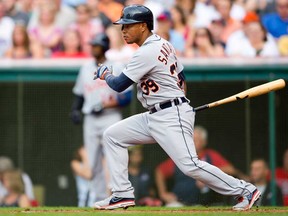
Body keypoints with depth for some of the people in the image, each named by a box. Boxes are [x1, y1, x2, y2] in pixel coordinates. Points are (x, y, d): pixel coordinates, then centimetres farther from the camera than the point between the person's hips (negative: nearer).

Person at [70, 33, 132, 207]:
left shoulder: (117, 68, 0)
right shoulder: (86, 69, 15)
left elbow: (127, 96, -5)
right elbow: (79, 94, 22)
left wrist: (106, 105, -17)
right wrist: (75, 109, 4)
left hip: (111, 118, -5)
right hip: (90, 119, 5)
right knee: (93, 163, 3)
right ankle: (99, 198, 9)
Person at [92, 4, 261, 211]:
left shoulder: (147, 52, -17)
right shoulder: (163, 44, 12)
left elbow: (119, 85, -13)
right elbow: (180, 77, 20)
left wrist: (106, 75, 7)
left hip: (171, 117, -11)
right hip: (154, 117, 11)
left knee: (190, 166, -16)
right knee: (112, 135, 9)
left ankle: (245, 190, -5)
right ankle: (123, 194, 6)